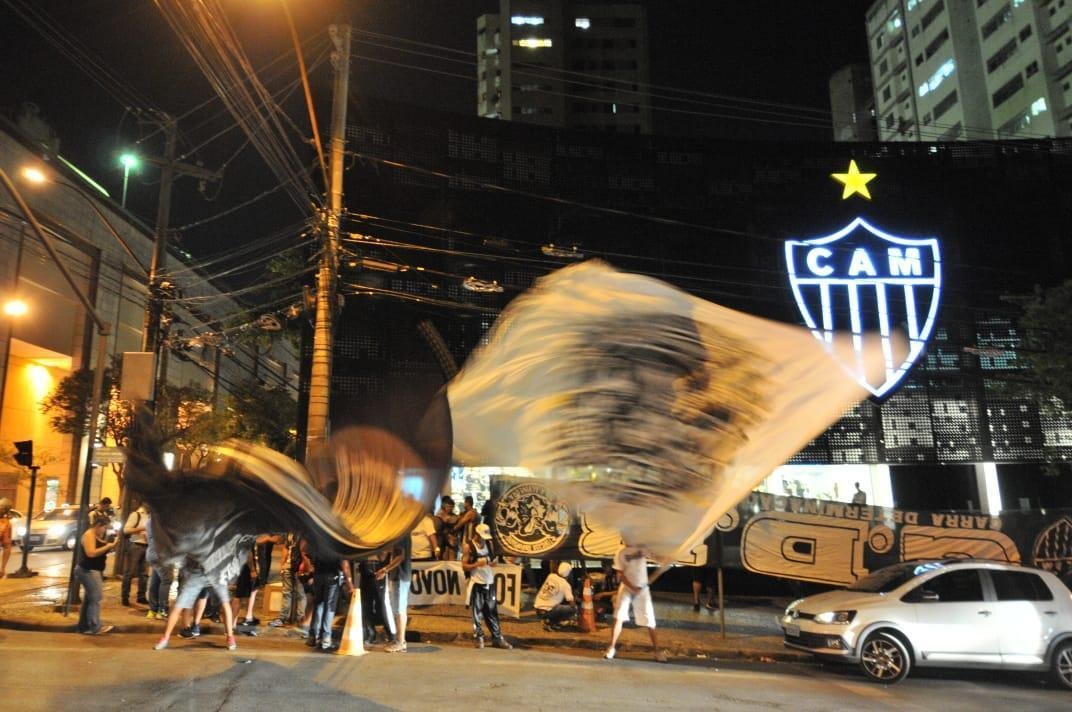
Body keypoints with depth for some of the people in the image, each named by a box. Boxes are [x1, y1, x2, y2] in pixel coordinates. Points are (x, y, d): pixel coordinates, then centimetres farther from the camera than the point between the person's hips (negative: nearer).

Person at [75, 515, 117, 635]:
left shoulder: (97, 536, 15)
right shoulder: (89, 535, -15)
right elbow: (91, 553, -26)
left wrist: (109, 546, 3)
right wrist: (107, 546, -21)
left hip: (94, 570, 11)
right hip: (88, 570, -11)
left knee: (90, 598, 15)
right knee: (95, 597, -12)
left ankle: (83, 626, 22)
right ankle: (95, 627, -12)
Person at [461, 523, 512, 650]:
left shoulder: (488, 543, 9)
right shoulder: (469, 545, -5)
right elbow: (464, 567, -7)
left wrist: (491, 561, -5)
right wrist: (477, 564, -23)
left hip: (489, 582, 4)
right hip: (477, 583, -4)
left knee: (492, 612, 7)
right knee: (477, 613, -1)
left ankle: (497, 638, 11)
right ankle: (479, 638, 8)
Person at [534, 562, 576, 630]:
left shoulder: (550, 576, 7)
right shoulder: (566, 585, -7)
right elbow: (571, 600, -8)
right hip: (547, 611, -7)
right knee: (573, 609, 1)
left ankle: (547, 620, 13)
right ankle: (550, 622, -3)